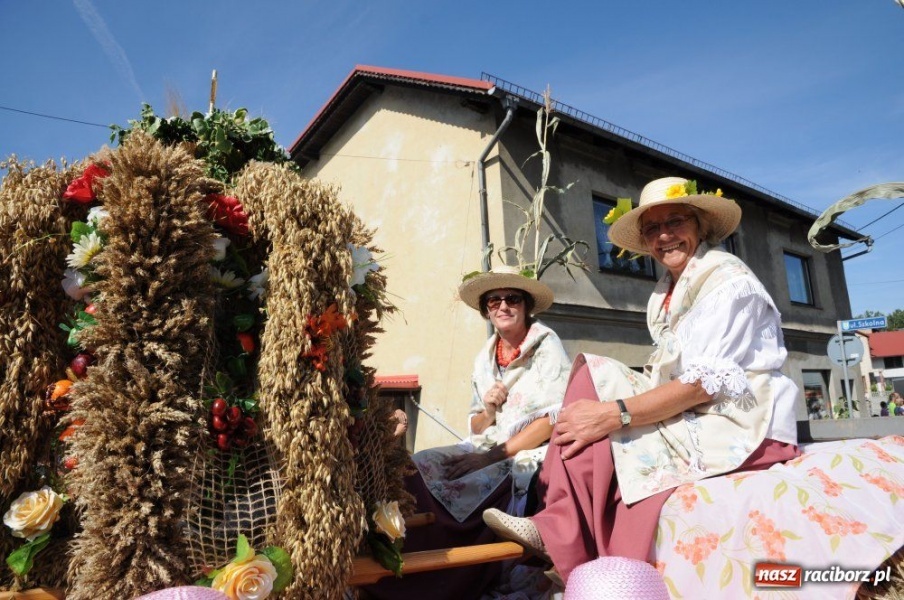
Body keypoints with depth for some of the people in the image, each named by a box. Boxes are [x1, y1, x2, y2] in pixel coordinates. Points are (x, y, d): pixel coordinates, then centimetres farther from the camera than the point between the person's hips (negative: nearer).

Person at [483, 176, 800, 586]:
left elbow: (705, 382, -20)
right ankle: (560, 529, -14)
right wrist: (608, 410, -9)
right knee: (592, 373, -7)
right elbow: (665, 380, 8)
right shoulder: (665, 294, 13)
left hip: (742, 426, -8)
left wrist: (613, 414, -26)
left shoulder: (728, 279, -10)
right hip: (691, 420, 8)